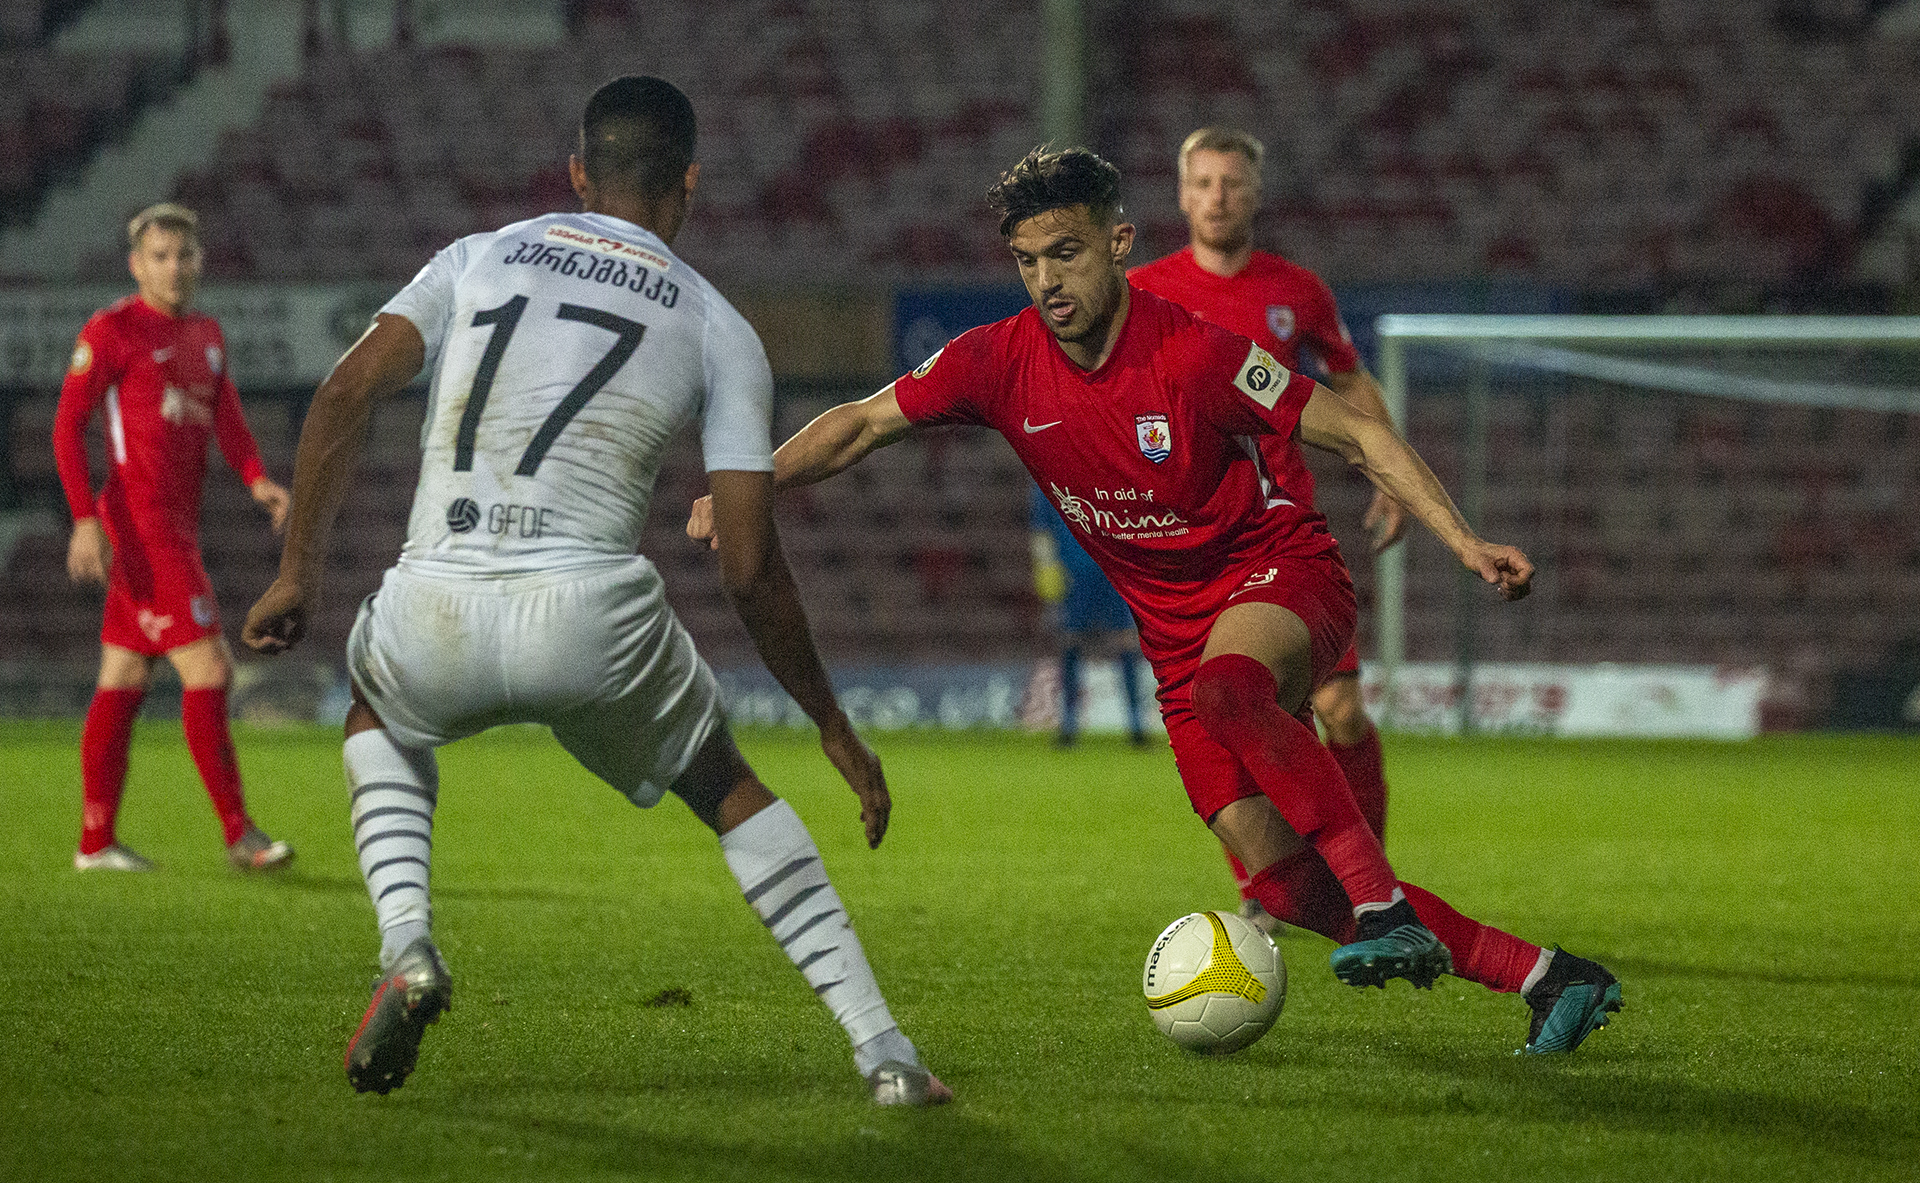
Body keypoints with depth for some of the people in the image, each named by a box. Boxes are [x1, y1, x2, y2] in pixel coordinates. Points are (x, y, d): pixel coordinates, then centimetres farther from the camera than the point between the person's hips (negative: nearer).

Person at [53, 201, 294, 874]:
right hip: (140, 522, -9)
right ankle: (239, 834, -10)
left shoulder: (206, 335, 17)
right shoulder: (113, 330, -7)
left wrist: (257, 479, -11)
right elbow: (69, 422, -10)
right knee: (208, 669, -12)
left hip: (178, 526, 9)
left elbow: (226, 419, 9)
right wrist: (86, 520, -20)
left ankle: (96, 842, 13)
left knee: (124, 680, 10)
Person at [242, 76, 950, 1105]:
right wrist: (834, 730, 16)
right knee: (726, 788, 24)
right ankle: (882, 1050, 16)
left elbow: (347, 393, 3)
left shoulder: (478, 258, 18)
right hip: (593, 616, -1)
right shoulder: (718, 329, 12)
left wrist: (296, 575, 7)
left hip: (437, 615, 1)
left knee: (379, 713, 37)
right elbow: (750, 571, 7)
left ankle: (406, 947, 10)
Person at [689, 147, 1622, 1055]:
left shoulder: (1194, 354, -19)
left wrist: (1464, 542, -20)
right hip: (1178, 632, 5)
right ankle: (1542, 976, 2)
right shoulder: (1004, 362, -7)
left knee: (1225, 687, -41)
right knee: (1281, 883, -6)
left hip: (1282, 574, -5)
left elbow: (1358, 436, -12)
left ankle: (1385, 909, -37)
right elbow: (861, 425, 3)